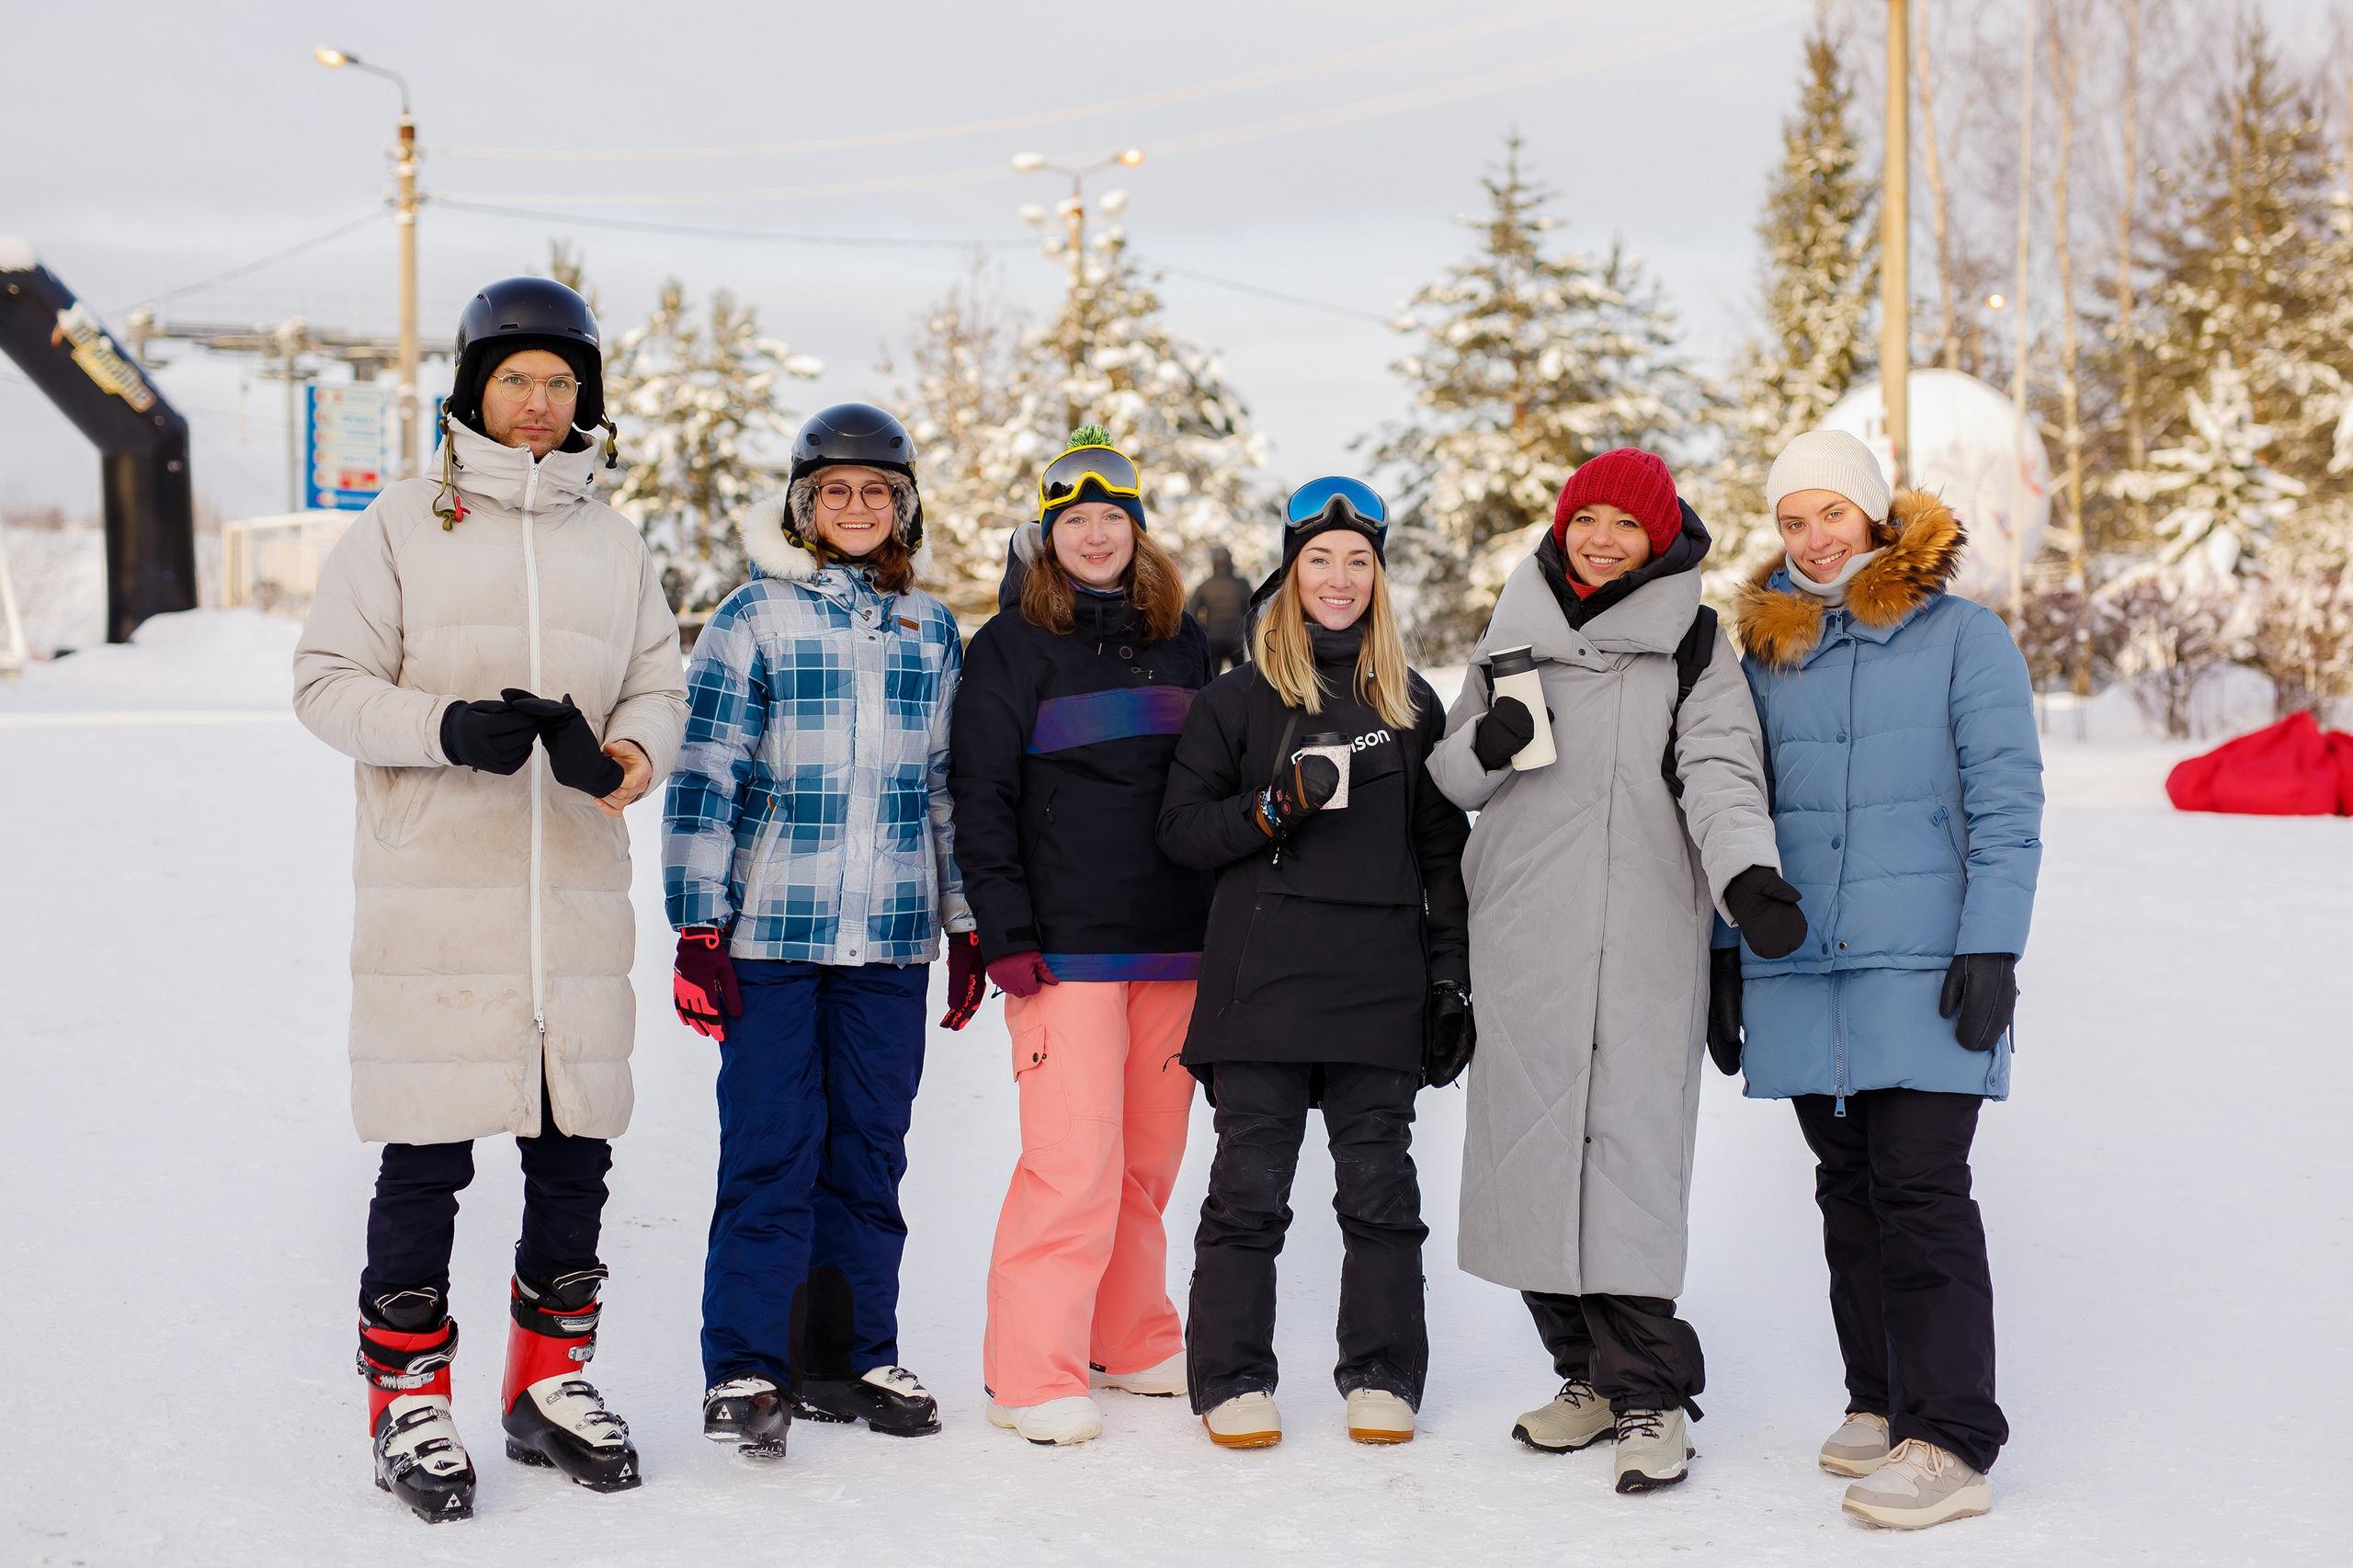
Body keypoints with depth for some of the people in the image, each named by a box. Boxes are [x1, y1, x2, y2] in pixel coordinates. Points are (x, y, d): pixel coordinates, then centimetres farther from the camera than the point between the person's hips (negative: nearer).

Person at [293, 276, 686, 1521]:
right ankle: (409, 1404, 13)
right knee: (427, 1156, -1)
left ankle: (551, 1383, 24)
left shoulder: (612, 542, 14)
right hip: (433, 893, -4)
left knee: (575, 1144, 9)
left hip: (578, 893, 4)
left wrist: (631, 752, -11)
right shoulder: (401, 525, 3)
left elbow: (659, 684, 13)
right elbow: (325, 681, -1)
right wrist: (446, 728, -19)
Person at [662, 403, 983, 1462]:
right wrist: (698, 928, -9)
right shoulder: (752, 618, 0)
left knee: (870, 1153, 9)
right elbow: (702, 780, -3)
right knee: (770, 1154, -4)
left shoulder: (930, 629, 13)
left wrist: (967, 928, 15)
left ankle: (852, 1356, 20)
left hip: (892, 938, 4)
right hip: (771, 934, -4)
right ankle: (745, 1370, 5)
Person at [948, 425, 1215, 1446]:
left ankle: (1130, 1342, 23)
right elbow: (982, 798, -4)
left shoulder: (1180, 641, 15)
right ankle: (1034, 1373, -1)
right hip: (1065, 942, -5)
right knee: (1073, 1155, -10)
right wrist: (1005, 933, -11)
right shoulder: (1012, 646, 0)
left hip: (1173, 941, 5)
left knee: (1149, 1153, 9)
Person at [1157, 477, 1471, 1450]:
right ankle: (1234, 1381, 10)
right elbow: (1182, 830, 3)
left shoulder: (1412, 704, 14)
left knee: (1380, 1185, 5)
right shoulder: (1237, 700, 6)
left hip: (1381, 983, 2)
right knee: (1249, 1187, 0)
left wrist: (1452, 975, 9)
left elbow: (1443, 849, 16)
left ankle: (1382, 1378, 16)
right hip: (1262, 977, -2)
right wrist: (1275, 806, -13)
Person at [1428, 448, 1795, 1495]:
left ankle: (1649, 1392, 0)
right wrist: (1484, 749, -7)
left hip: (1643, 945, -3)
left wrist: (1746, 874, -26)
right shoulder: (1512, 635, 15)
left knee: (1630, 1150, -9)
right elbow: (1450, 784, 17)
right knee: (1534, 1151, 3)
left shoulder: (1693, 646, 5)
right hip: (1522, 940, 3)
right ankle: (1592, 1370, 17)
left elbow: (1719, 772, -8)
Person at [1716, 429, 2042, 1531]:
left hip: (1923, 971, -5)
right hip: (1801, 971, 5)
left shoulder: (1963, 636, 0)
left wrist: (1991, 947, -11)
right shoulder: (1768, 653, 13)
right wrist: (1727, 955, 14)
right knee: (1848, 1190, 10)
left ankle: (1950, 1442, -6)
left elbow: (2007, 805, -4)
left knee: (1920, 1190, -9)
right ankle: (1881, 1400, 22)